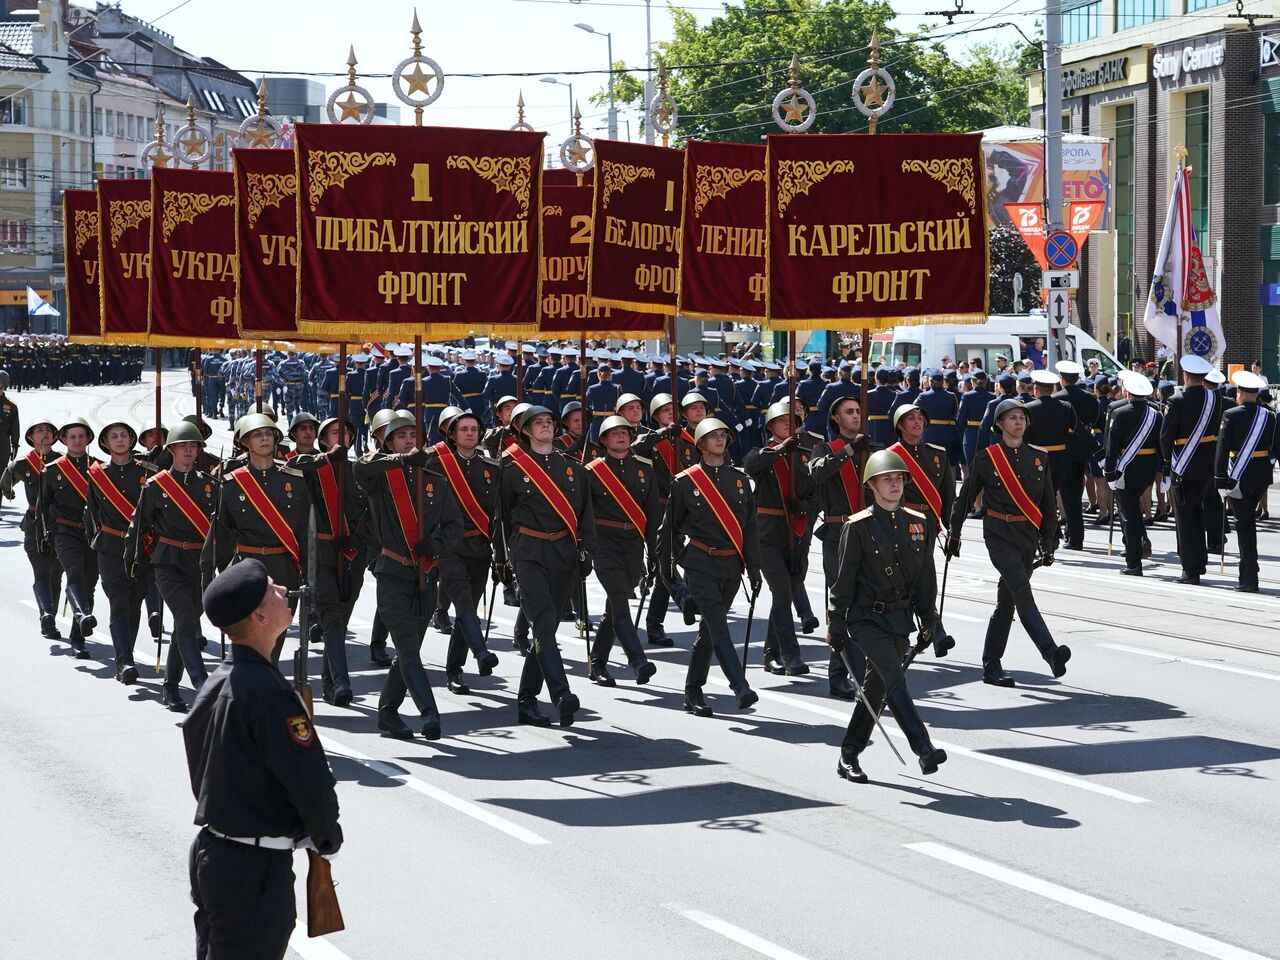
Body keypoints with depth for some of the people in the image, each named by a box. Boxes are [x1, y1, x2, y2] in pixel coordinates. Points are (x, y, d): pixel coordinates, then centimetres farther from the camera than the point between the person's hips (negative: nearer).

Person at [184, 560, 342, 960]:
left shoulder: (214, 684, 7)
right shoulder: (267, 691, -22)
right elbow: (311, 782, -21)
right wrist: (328, 838, -2)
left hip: (210, 850, 9)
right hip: (256, 867, -9)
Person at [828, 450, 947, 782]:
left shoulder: (919, 523, 6)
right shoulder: (858, 527, -8)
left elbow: (926, 576, 12)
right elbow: (844, 578, -5)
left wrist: (928, 619, 9)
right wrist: (837, 624, -5)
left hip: (900, 618, 6)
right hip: (867, 618, -6)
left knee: (877, 687, 11)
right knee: (895, 679, -20)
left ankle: (849, 757, 23)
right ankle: (924, 751, -29)